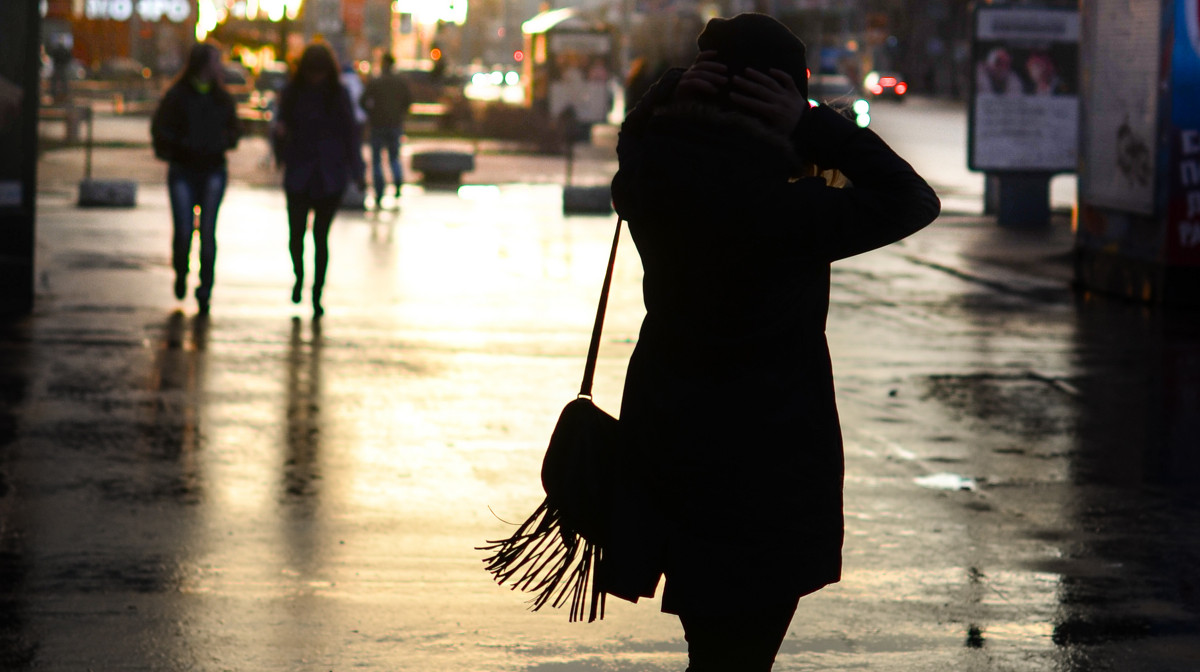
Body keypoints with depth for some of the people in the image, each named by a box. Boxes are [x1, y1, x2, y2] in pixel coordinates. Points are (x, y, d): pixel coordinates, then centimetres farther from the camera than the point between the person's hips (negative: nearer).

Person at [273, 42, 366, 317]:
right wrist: (279, 132, -17)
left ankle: (317, 293, 13)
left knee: (321, 236, 0)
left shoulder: (338, 95, 0)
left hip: (330, 178, 0)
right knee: (296, 233, -5)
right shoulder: (292, 93, 2)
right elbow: (282, 132, 8)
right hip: (298, 175, 0)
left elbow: (350, 134, 4)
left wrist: (357, 172, -1)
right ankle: (299, 276, 26)